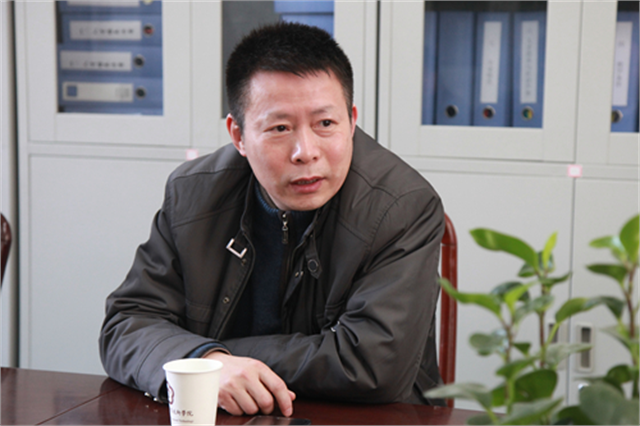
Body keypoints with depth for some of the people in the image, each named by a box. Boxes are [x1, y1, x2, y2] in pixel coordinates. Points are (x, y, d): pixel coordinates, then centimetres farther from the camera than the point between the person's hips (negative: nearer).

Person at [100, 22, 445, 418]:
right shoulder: (192, 194, -2)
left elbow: (375, 366, -18)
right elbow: (127, 324, -2)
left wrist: (224, 355, -15)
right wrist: (206, 361, -22)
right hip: (215, 417, 3)